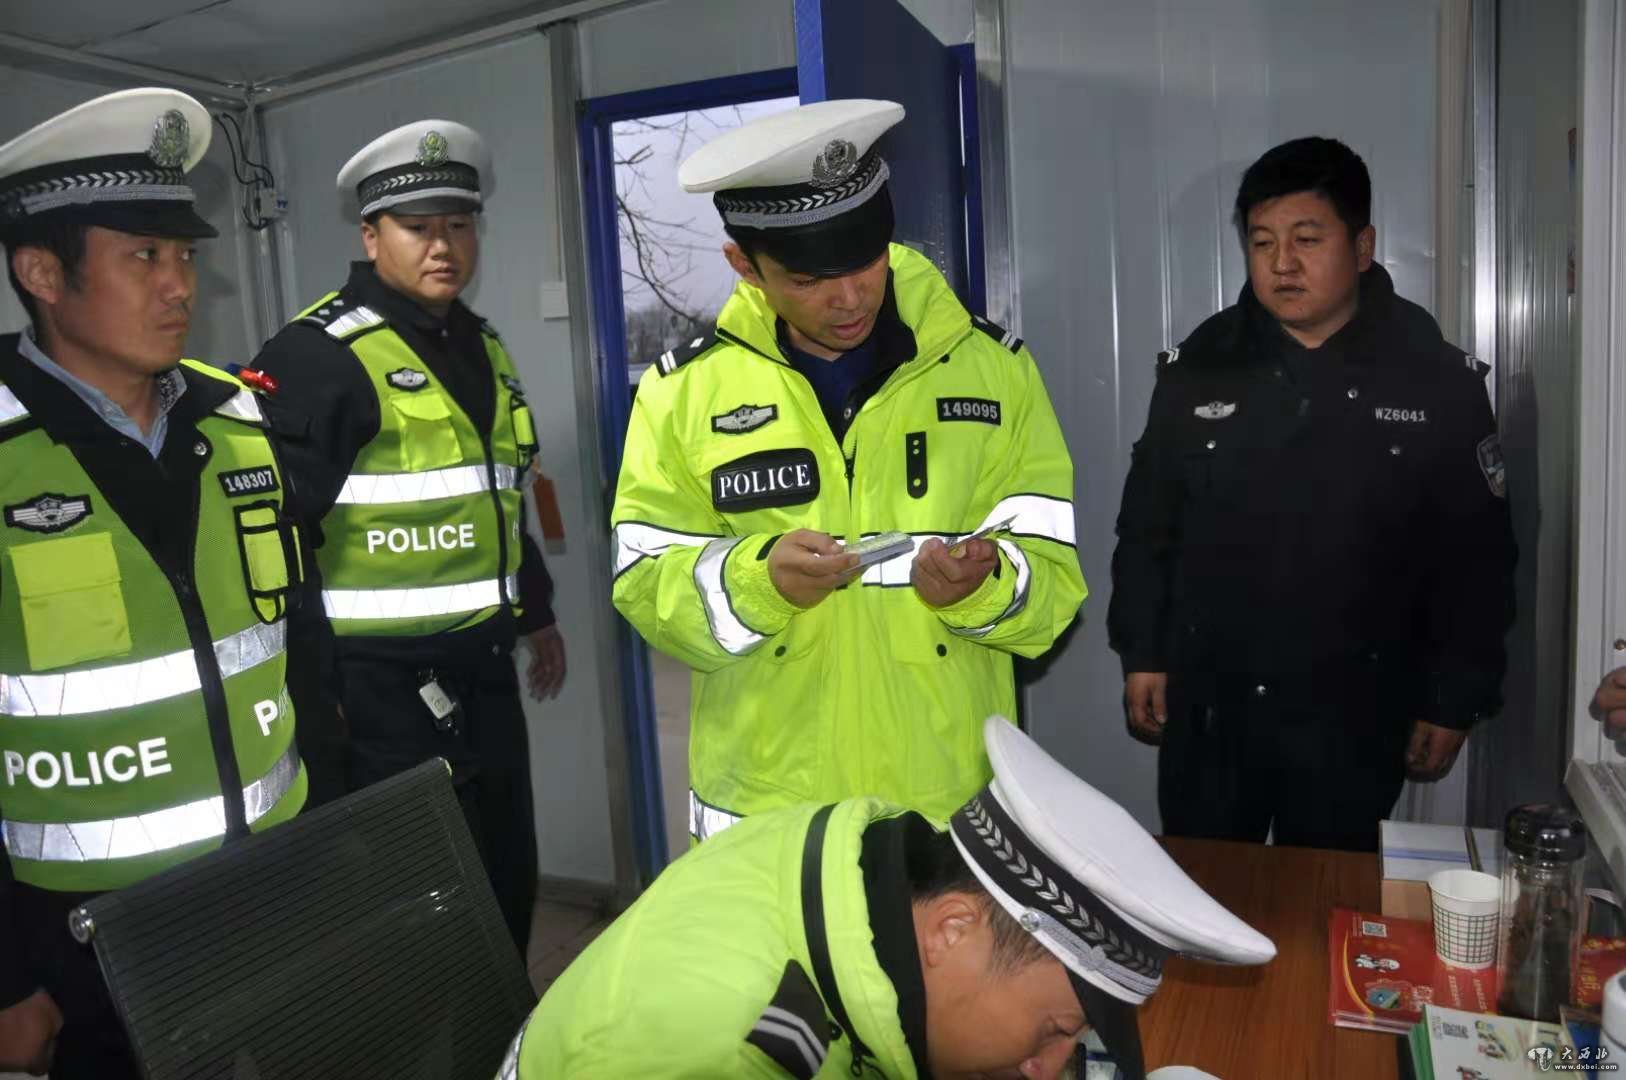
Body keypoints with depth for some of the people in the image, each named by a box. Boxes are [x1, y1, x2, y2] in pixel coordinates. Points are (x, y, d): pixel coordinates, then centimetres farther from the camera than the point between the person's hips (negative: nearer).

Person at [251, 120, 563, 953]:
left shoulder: (480, 346, 12)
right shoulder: (320, 354, -14)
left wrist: (536, 610, 23)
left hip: (480, 669, 8)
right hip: (381, 686, -8)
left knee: (508, 875, 21)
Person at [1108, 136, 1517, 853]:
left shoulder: (1439, 382, -4)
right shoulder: (1199, 368, 0)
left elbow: (1475, 558, 0)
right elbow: (1147, 524, 6)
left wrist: (1457, 702, 1)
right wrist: (1142, 654, 4)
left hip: (1355, 718, -1)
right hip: (1208, 710, 2)